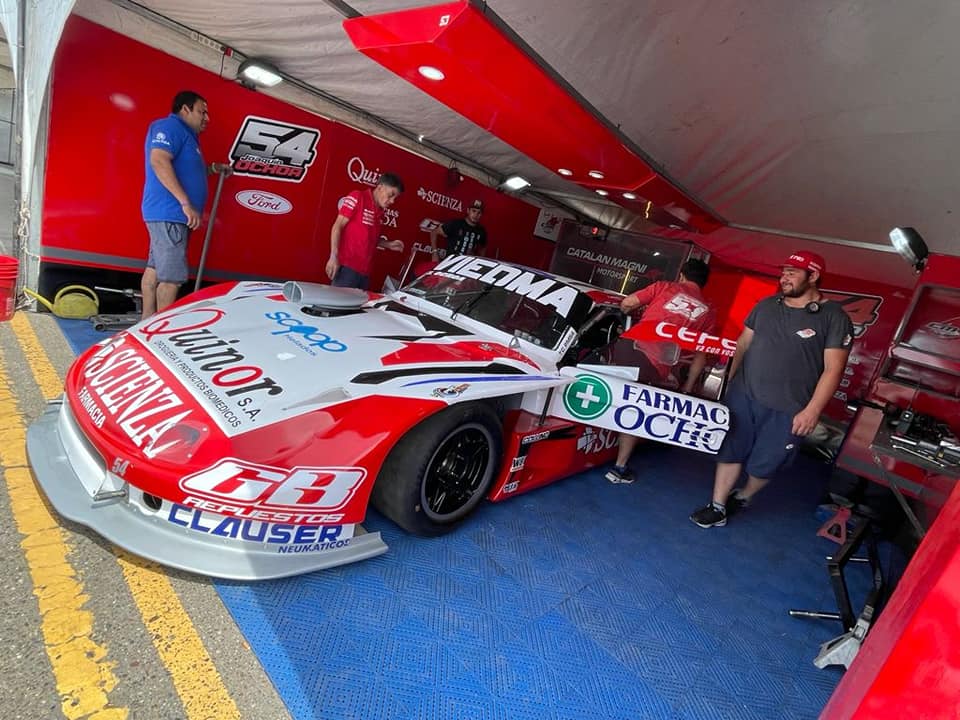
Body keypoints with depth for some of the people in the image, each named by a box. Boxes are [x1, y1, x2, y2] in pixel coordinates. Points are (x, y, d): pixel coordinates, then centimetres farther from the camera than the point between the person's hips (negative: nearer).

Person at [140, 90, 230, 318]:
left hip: (168, 214, 11)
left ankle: (148, 321, 20)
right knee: (171, 277, -12)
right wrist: (186, 203, -28)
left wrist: (213, 168, 24)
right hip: (169, 213, -11)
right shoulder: (169, 126, -7)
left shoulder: (185, 134, 24)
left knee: (156, 269, 13)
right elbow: (159, 161, -23)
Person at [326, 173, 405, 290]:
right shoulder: (357, 198, -3)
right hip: (347, 267, -7)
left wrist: (389, 244, 10)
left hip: (364, 271, 7)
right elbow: (337, 226, -7)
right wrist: (334, 256, -16)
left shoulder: (380, 212, 17)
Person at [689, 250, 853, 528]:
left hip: (787, 410, -3)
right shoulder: (766, 305, 8)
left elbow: (833, 369, -10)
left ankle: (744, 496, 38)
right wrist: (730, 381, 11)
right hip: (742, 395, 4)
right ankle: (718, 508, 18)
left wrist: (812, 411, -16)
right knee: (729, 451, 7)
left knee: (764, 464, 10)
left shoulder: (834, 317, -6)